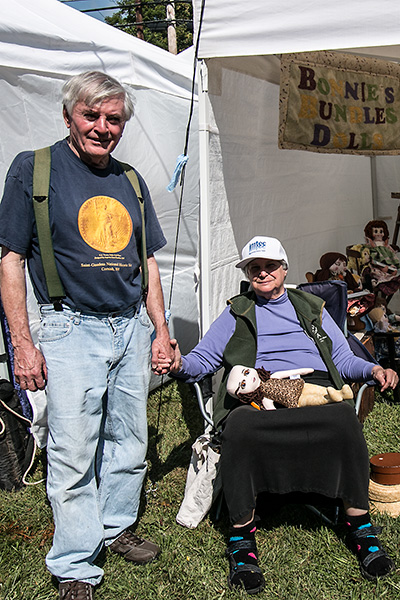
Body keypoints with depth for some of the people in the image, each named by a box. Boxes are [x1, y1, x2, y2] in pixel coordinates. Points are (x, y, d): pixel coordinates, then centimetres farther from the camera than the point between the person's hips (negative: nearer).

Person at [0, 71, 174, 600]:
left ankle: (116, 527, 36)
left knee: (130, 442, 14)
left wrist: (161, 331, 11)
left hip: (133, 328, 6)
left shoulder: (130, 181, 12)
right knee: (73, 454, -1)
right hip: (72, 331, -5)